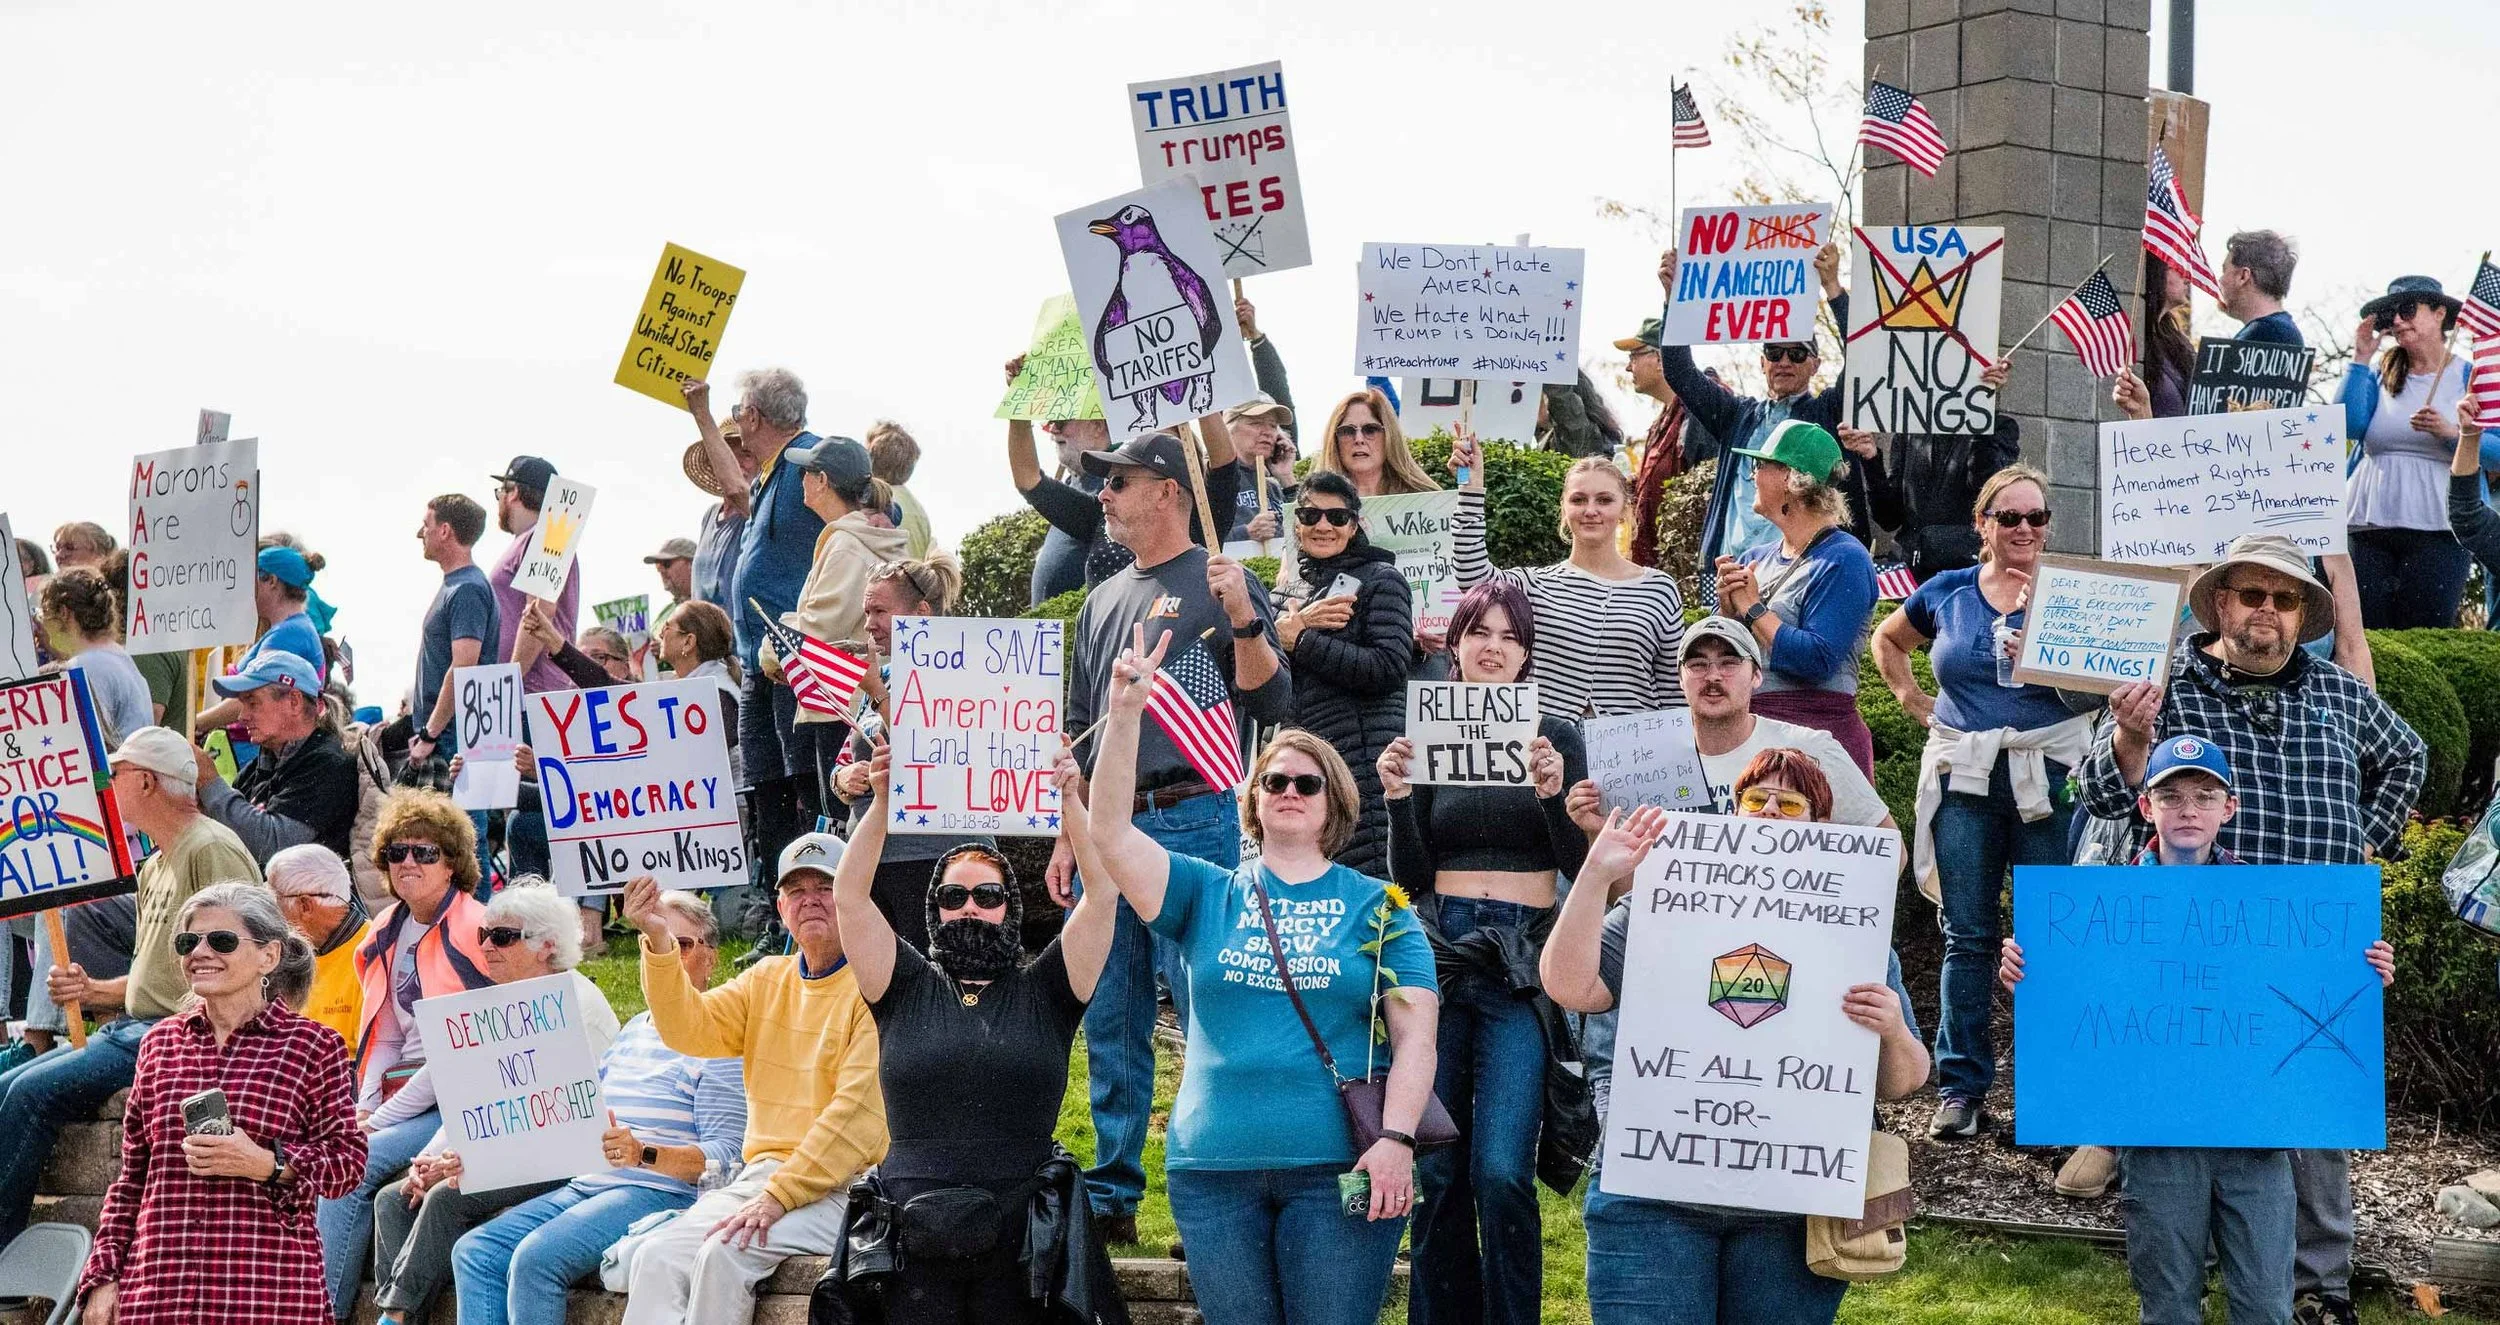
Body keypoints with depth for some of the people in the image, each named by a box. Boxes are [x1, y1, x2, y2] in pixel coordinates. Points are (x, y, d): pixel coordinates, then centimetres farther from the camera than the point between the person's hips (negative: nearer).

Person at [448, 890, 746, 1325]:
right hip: (583, 1186, 9)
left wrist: (645, 1154, -27)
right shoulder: (632, 1031, 24)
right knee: (474, 1252, -8)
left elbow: (724, 1157, -12)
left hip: (657, 1191, -9)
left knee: (536, 1257, -29)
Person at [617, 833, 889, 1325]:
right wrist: (659, 942, -10)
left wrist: (780, 1195, -19)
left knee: (724, 1254, -28)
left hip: (839, 1186, -6)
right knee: (657, 1257, -17)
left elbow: (859, 1107, -15)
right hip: (761, 1174, 6)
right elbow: (692, 1030, 4)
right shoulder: (766, 980, 18)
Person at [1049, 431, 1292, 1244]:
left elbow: (1269, 709, -9)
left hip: (1191, 822, -7)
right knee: (1109, 1023, 8)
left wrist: (1245, 622, -23)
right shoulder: (1103, 601, 18)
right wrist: (1067, 837, 17)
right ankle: (1111, 1197, 15)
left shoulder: (1226, 586, -2)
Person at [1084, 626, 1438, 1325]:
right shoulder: (1208, 894, 11)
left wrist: (1396, 1139, -14)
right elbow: (1111, 832, -2)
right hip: (1214, 1169, 2)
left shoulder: (1379, 907, 7)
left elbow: (1415, 1034, 0)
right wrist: (1124, 715, -12)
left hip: (1338, 1165, -2)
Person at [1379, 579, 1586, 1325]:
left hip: (1523, 963, -2)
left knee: (1501, 1171, -12)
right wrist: (1397, 798, -10)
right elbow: (1410, 879, 6)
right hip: (1440, 954, 2)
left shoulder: (1556, 736, 5)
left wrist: (1554, 792, -16)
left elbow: (1582, 867, -1)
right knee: (1435, 1169, 3)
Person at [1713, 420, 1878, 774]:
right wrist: (1727, 611, -7)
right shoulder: (1755, 559, 13)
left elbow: (1816, 660, -20)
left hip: (1819, 732, -7)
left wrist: (1752, 608, -11)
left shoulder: (1843, 561, -9)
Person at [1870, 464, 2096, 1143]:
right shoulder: (1946, 593, 10)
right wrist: (1914, 702, 14)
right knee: (1966, 935, 5)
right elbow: (1887, 639, 27)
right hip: (1964, 779, 2)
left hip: (2049, 775, -2)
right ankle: (1961, 1085, 12)